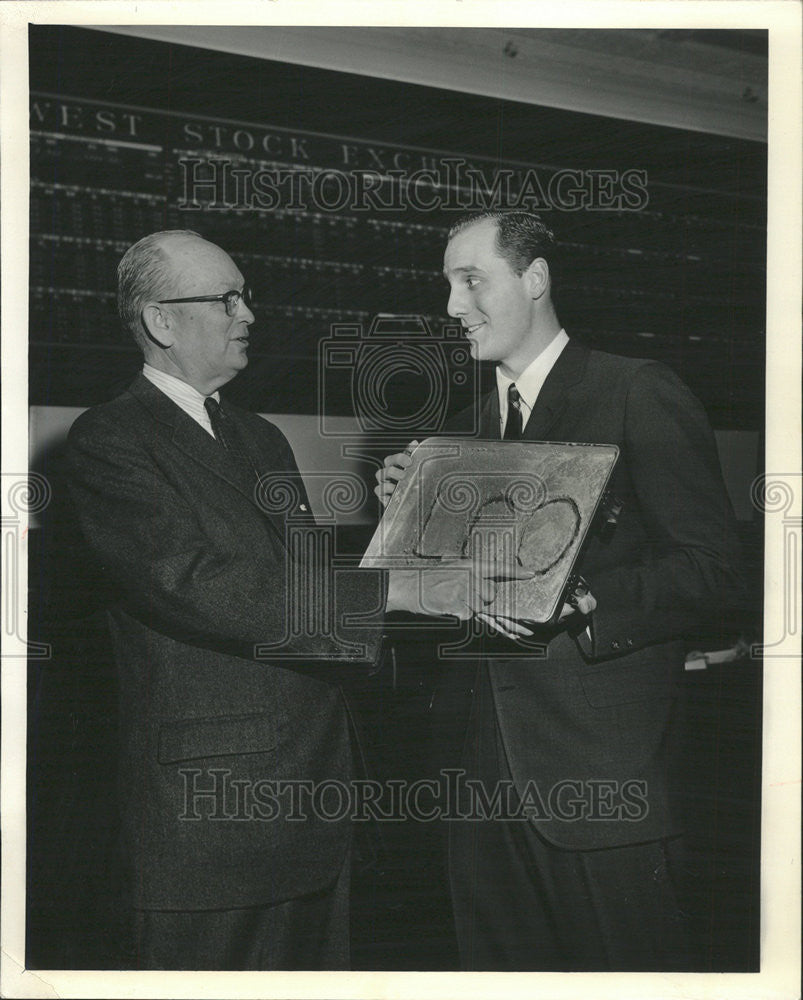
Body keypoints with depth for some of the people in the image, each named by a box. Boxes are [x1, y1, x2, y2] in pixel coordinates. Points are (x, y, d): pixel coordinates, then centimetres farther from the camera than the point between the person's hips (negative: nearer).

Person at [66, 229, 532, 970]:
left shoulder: (262, 440, 19)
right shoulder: (109, 440, -8)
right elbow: (199, 584, -21)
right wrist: (398, 589, -24)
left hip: (313, 791, 7)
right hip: (205, 805, -7)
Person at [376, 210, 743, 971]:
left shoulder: (640, 396, -5)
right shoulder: (470, 428, 17)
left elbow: (711, 570, -11)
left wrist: (583, 603, -23)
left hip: (605, 773, -6)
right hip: (490, 770, 7)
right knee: (499, 962, 12)